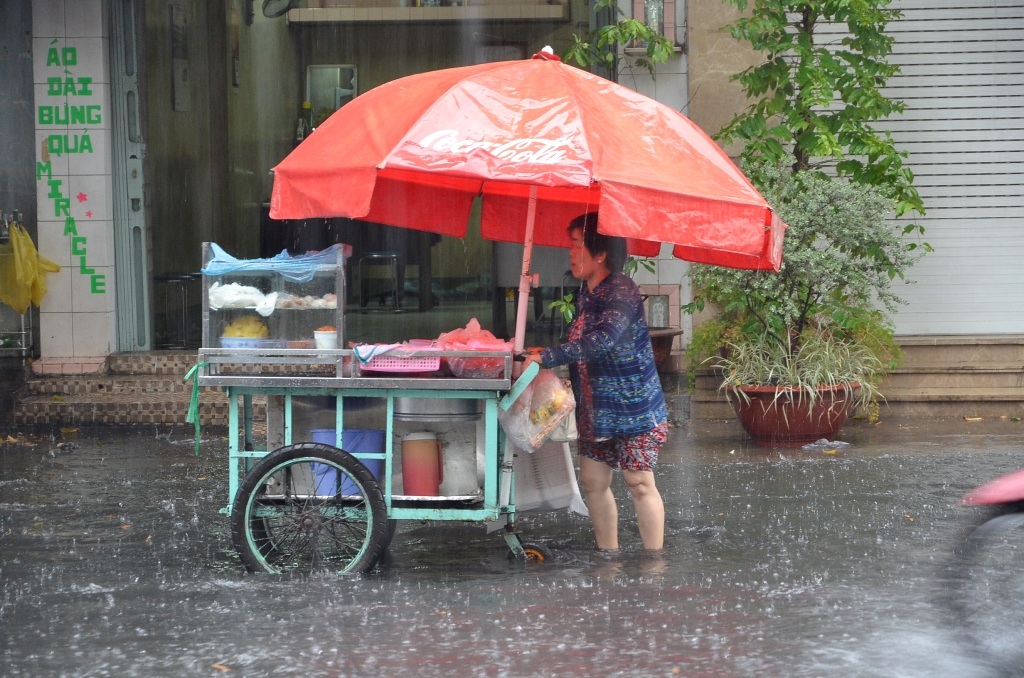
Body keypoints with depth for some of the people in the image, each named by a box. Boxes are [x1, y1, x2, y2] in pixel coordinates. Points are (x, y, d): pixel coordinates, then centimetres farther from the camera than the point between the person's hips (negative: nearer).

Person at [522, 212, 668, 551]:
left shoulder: (621, 291, -18)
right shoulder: (587, 293, 10)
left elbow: (604, 339, -34)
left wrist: (547, 357, -33)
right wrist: (546, 354, 9)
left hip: (632, 406, -9)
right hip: (596, 409, 9)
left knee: (639, 483, -6)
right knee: (593, 482, 9)